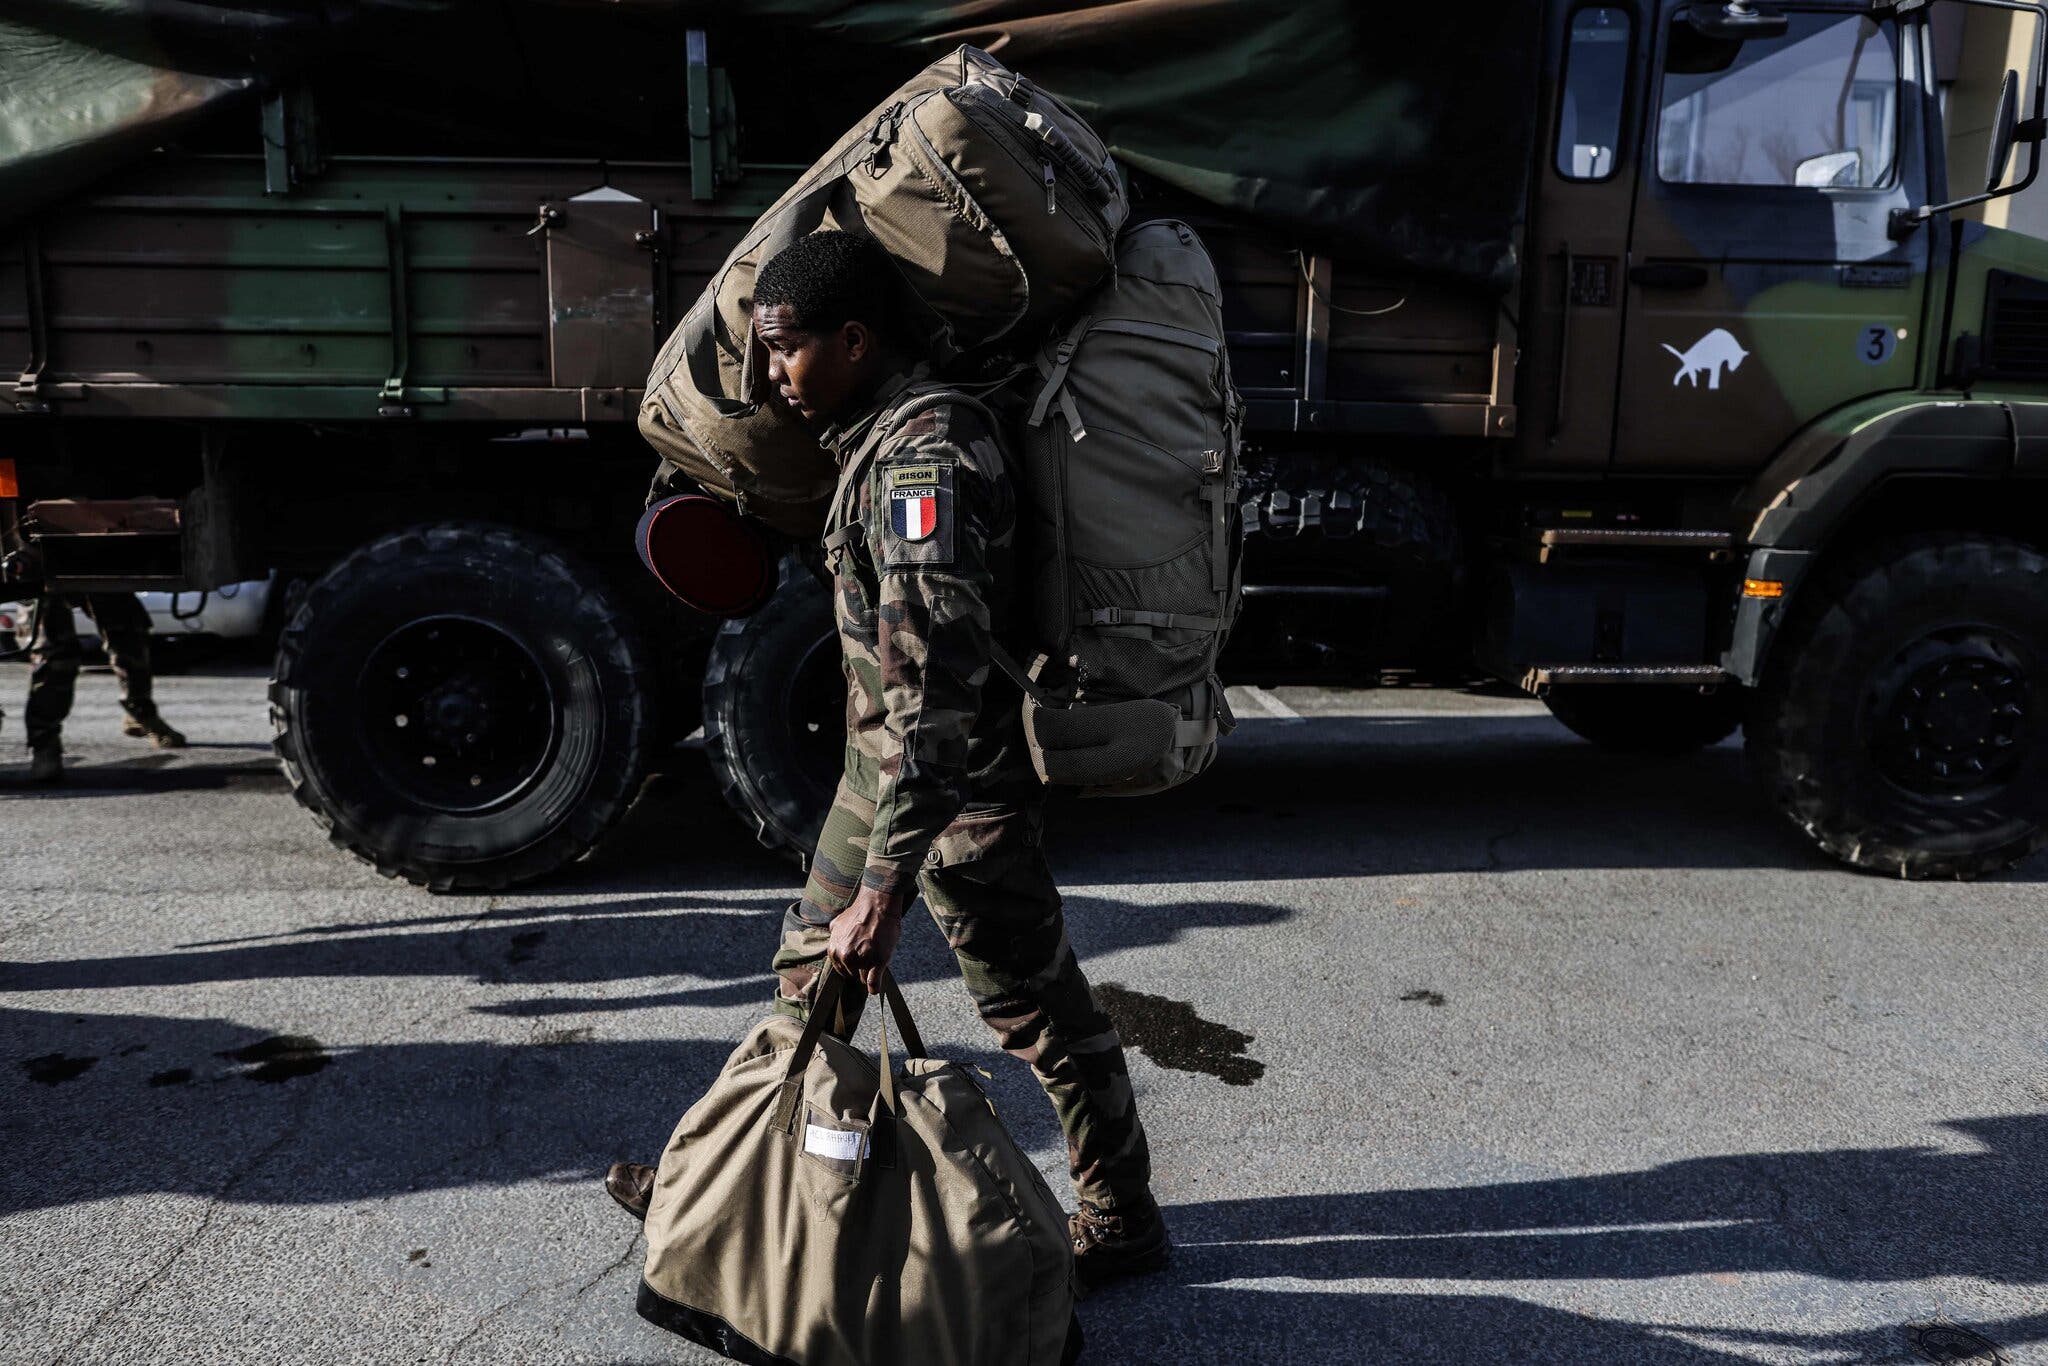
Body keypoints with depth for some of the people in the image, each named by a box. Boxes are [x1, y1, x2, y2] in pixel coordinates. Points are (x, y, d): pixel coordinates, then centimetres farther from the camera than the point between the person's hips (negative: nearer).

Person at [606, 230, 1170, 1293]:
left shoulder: (923, 457, -25)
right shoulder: (871, 435, 7)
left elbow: (938, 685, -32)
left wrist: (888, 883, -33)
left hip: (961, 779, -10)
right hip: (884, 756, 10)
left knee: (1035, 1004, 5)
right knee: (812, 965, 18)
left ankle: (1122, 1219, 25)